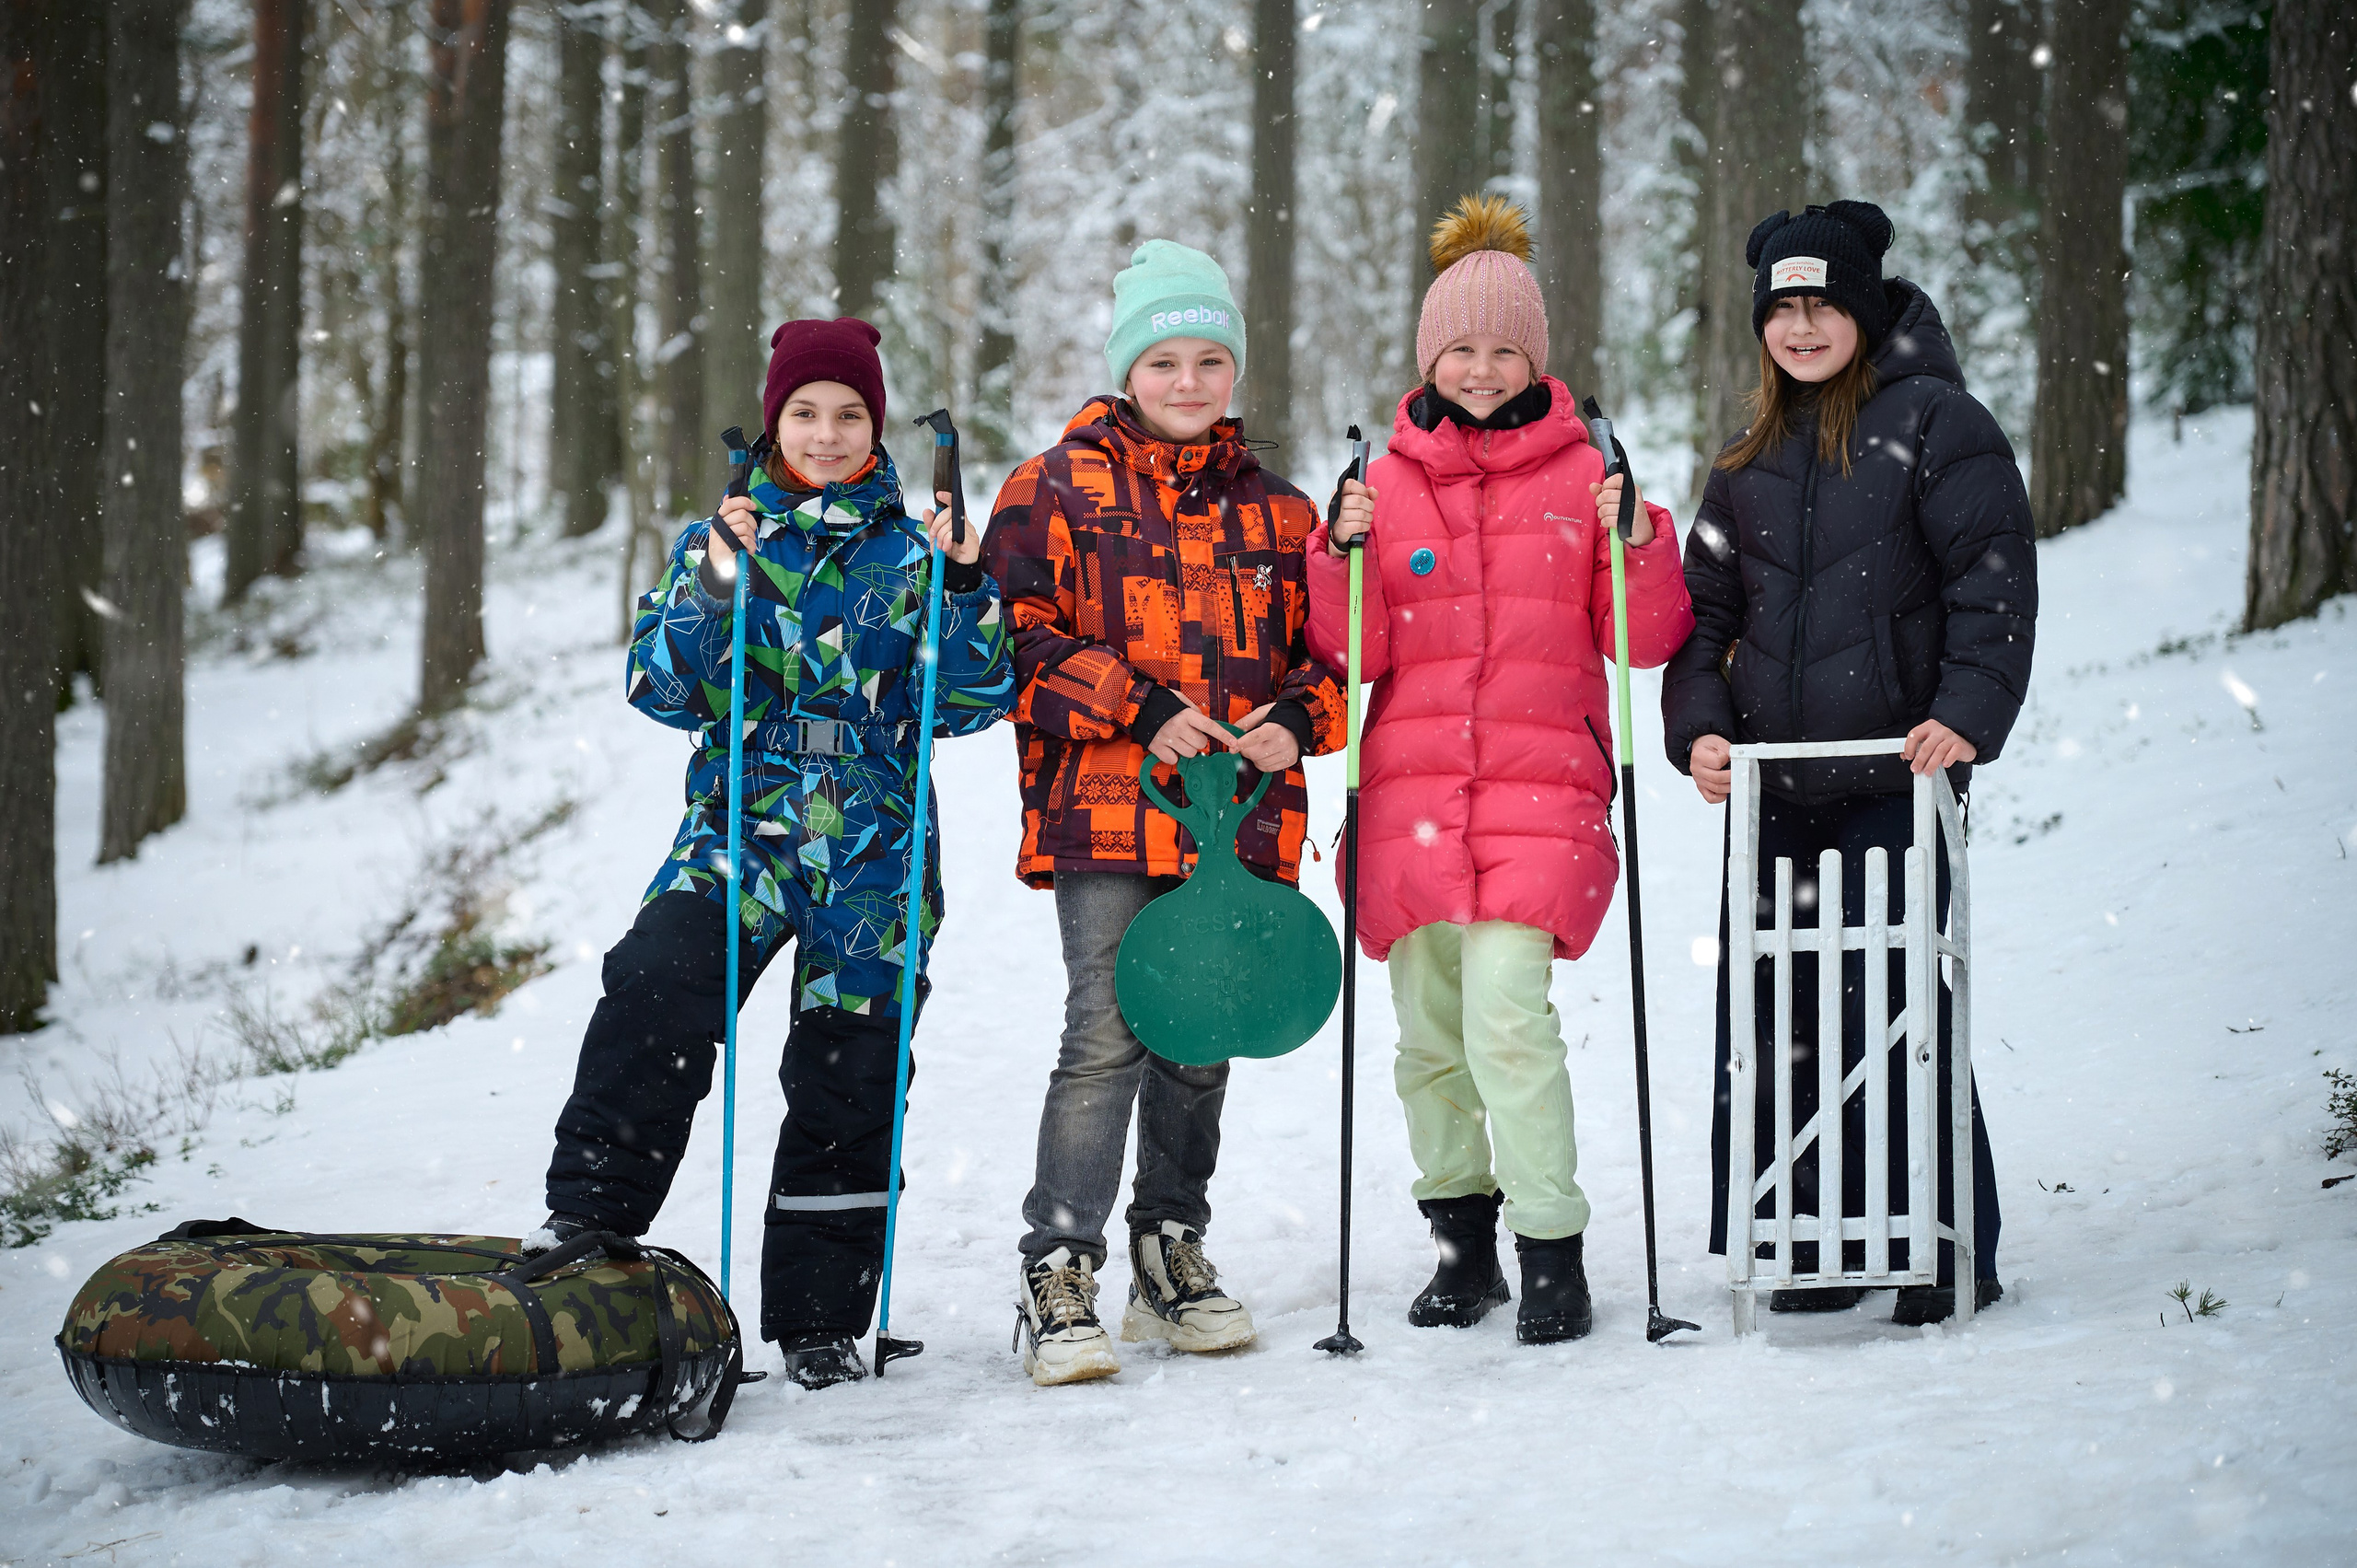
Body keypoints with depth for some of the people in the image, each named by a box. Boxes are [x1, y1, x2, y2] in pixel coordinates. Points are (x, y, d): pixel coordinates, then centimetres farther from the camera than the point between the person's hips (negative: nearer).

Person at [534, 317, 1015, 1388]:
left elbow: (965, 705, 3)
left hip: (873, 854, 1)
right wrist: (712, 591, -15)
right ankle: (589, 1218, -18)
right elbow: (666, 691, 0)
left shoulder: (911, 554, 9)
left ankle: (819, 1315, 14)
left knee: (849, 1077, 2)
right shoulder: (718, 539, 9)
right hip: (741, 828, 0)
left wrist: (965, 590, -11)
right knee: (654, 989, -26)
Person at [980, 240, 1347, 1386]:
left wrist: (1296, 720, -1)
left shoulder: (1274, 512, 15)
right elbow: (1018, 639, -5)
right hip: (1105, 816, -4)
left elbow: (1327, 648, 20)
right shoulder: (1056, 492, 2)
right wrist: (1140, 708, -14)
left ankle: (1171, 1256, 25)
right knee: (1108, 1038, -12)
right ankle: (1058, 1273, -6)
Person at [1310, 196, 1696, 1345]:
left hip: (1540, 784, -3)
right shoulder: (1387, 478, 9)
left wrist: (1640, 547, -12)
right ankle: (1462, 1238, 22)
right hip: (1411, 783, 3)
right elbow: (1356, 654, 5)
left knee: (1506, 1013, -17)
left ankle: (1554, 1252, -7)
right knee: (1428, 1032, 6)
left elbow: (1646, 641, 3)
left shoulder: (1581, 473, 5)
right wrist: (1346, 552, -10)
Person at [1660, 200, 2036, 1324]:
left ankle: (1949, 1259, 4)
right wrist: (1699, 726, 1)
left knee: (1891, 1007, -7)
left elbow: (1993, 585, -7)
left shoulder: (1935, 423, -1)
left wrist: (1968, 713, -19)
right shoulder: (1753, 458, 16)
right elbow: (1705, 604, 16)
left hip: (1896, 779, -6)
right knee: (1777, 1010, 5)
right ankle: (1822, 1247, 17)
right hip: (1771, 789, 6)